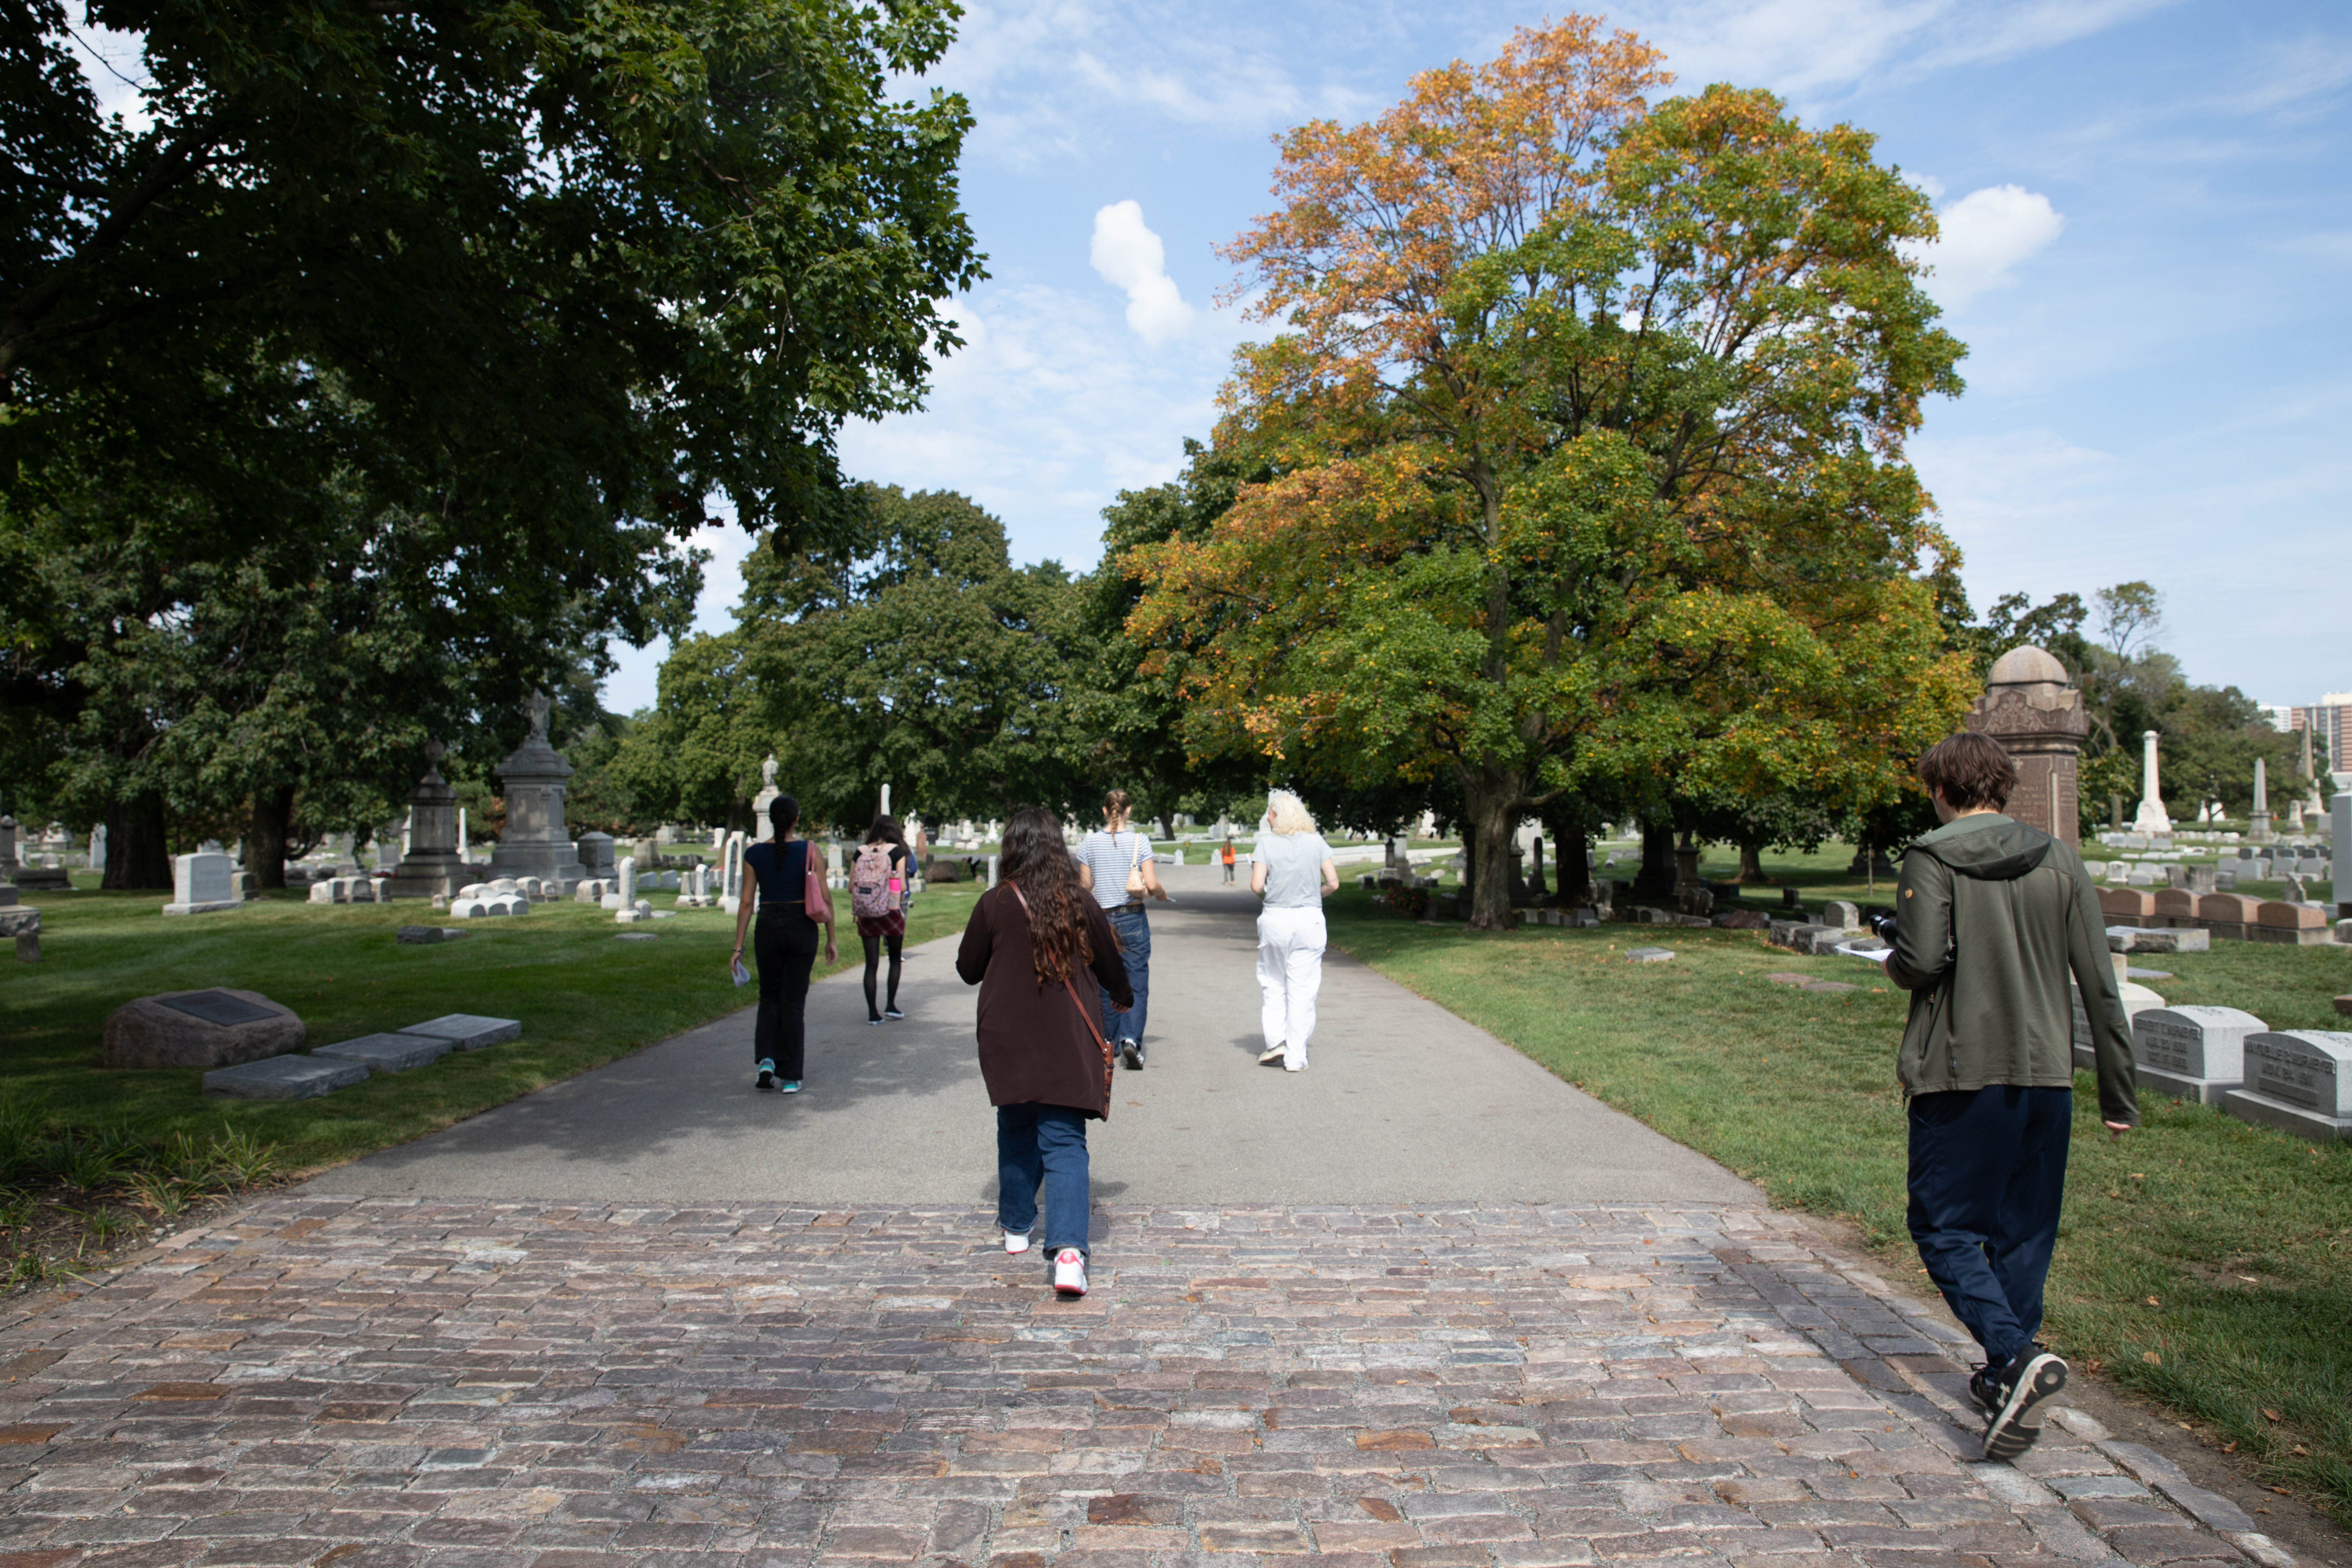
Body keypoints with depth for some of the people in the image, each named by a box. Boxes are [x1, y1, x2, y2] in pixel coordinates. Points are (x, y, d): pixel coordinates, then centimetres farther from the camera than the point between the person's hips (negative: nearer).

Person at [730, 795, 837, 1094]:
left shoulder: (754, 854, -2)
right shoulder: (809, 850, -6)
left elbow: (746, 903, -1)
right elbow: (826, 898, -5)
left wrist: (738, 948, 4)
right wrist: (831, 939, 4)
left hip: (768, 929, 1)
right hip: (802, 929, -1)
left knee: (770, 997, 20)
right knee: (794, 1001, 7)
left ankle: (766, 1059, 1)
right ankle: (790, 1077, 9)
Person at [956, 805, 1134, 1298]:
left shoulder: (994, 904, -6)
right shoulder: (1081, 903, -3)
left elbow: (968, 970, 4)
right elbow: (1110, 967, 9)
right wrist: (1124, 995, 30)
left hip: (1007, 1038, 1)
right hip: (1067, 1041, -1)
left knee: (1016, 1132, 20)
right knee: (1064, 1142, -2)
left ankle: (1016, 1226, 35)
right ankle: (1068, 1249, -16)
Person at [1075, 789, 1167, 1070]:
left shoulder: (1090, 843, -1)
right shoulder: (1140, 842, -7)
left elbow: (1085, 885, 3)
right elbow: (1152, 885, -10)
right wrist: (1162, 895, 12)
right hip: (1133, 919, -2)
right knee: (1136, 983, 1)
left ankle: (1109, 1042, 22)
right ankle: (1130, 1039, -14)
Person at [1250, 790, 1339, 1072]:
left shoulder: (1266, 844, -5)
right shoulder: (1316, 842, 0)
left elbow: (1257, 886, -9)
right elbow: (1333, 883, -1)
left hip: (1275, 919, -1)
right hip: (1309, 920, 1)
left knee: (1273, 984, 17)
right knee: (1302, 989, 5)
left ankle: (1276, 1041, 9)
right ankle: (1296, 1057, 6)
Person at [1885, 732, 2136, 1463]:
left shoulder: (1931, 859, -7)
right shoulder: (2060, 862, 6)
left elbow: (1923, 961, -19)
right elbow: (2101, 985, 5)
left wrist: (1894, 959, 5)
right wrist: (2120, 1093, 10)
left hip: (1961, 1075, -5)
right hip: (2047, 1074, 5)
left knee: (1945, 1230, 5)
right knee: (2023, 1232, 16)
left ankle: (2017, 1357, -14)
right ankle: (2006, 1378, 24)